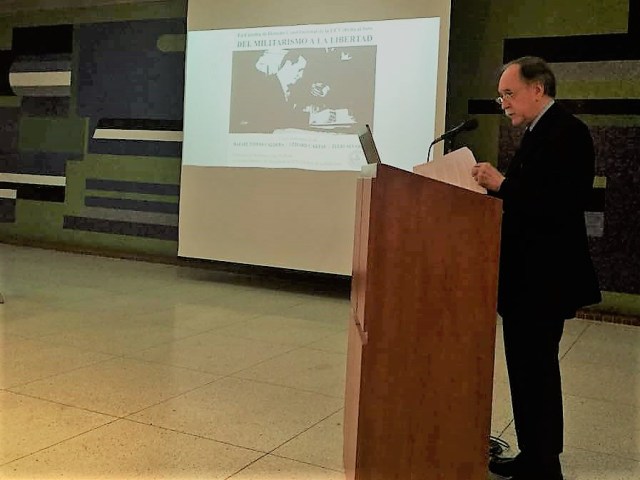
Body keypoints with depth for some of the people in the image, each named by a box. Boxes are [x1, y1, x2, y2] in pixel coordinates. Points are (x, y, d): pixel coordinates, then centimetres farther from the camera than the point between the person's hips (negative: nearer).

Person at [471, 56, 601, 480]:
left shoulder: (567, 131, -14)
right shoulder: (539, 132, 15)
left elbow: (565, 203, -24)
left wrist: (502, 184, -23)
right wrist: (496, 184, 3)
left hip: (545, 277, -10)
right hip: (527, 275, 10)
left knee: (536, 369, -3)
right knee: (528, 367, 16)